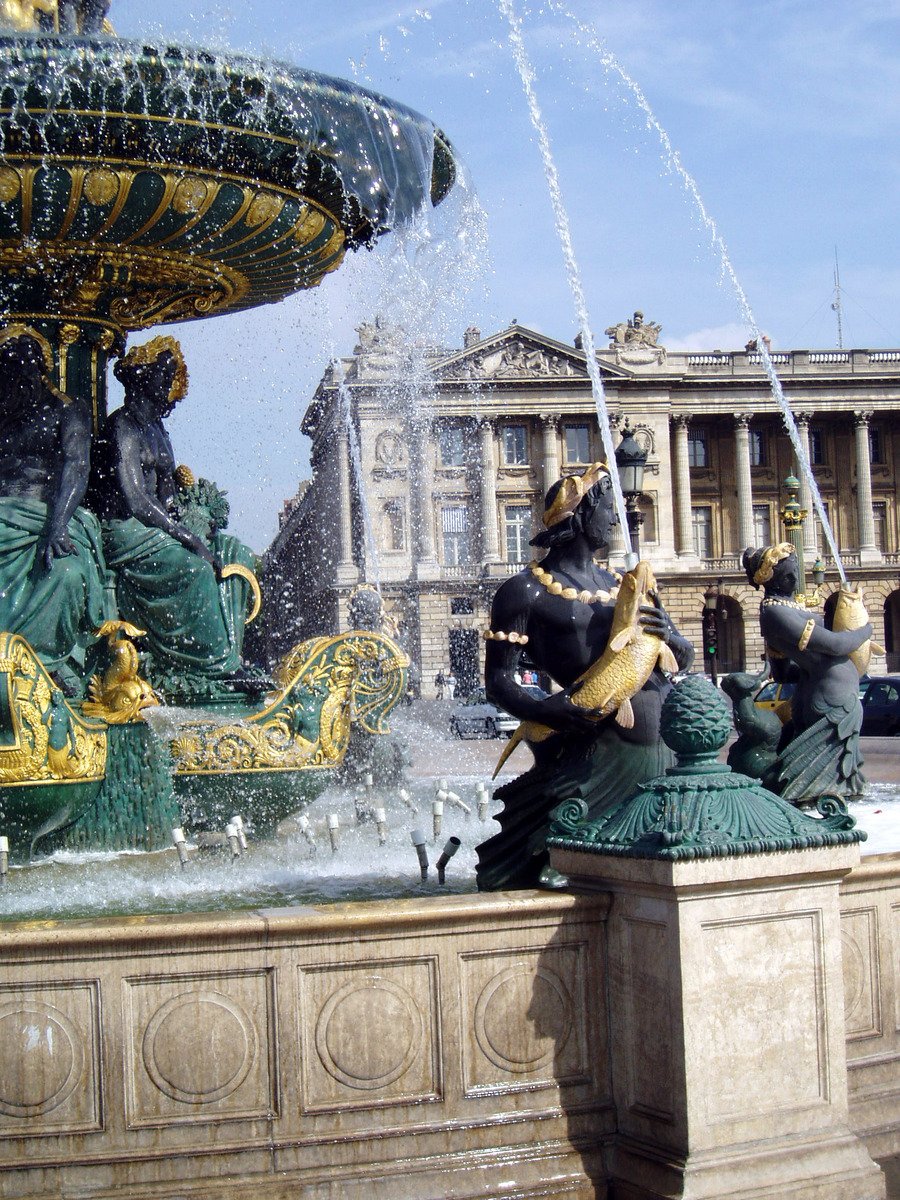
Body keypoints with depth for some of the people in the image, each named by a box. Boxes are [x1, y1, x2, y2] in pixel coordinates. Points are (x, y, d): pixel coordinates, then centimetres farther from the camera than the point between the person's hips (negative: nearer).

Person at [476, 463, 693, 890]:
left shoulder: (620, 586, 19)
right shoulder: (526, 591, 0)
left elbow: (685, 657, 21)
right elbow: (498, 680, -5)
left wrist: (667, 634, -3)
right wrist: (542, 708, -26)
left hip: (665, 741, 6)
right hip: (603, 743, -6)